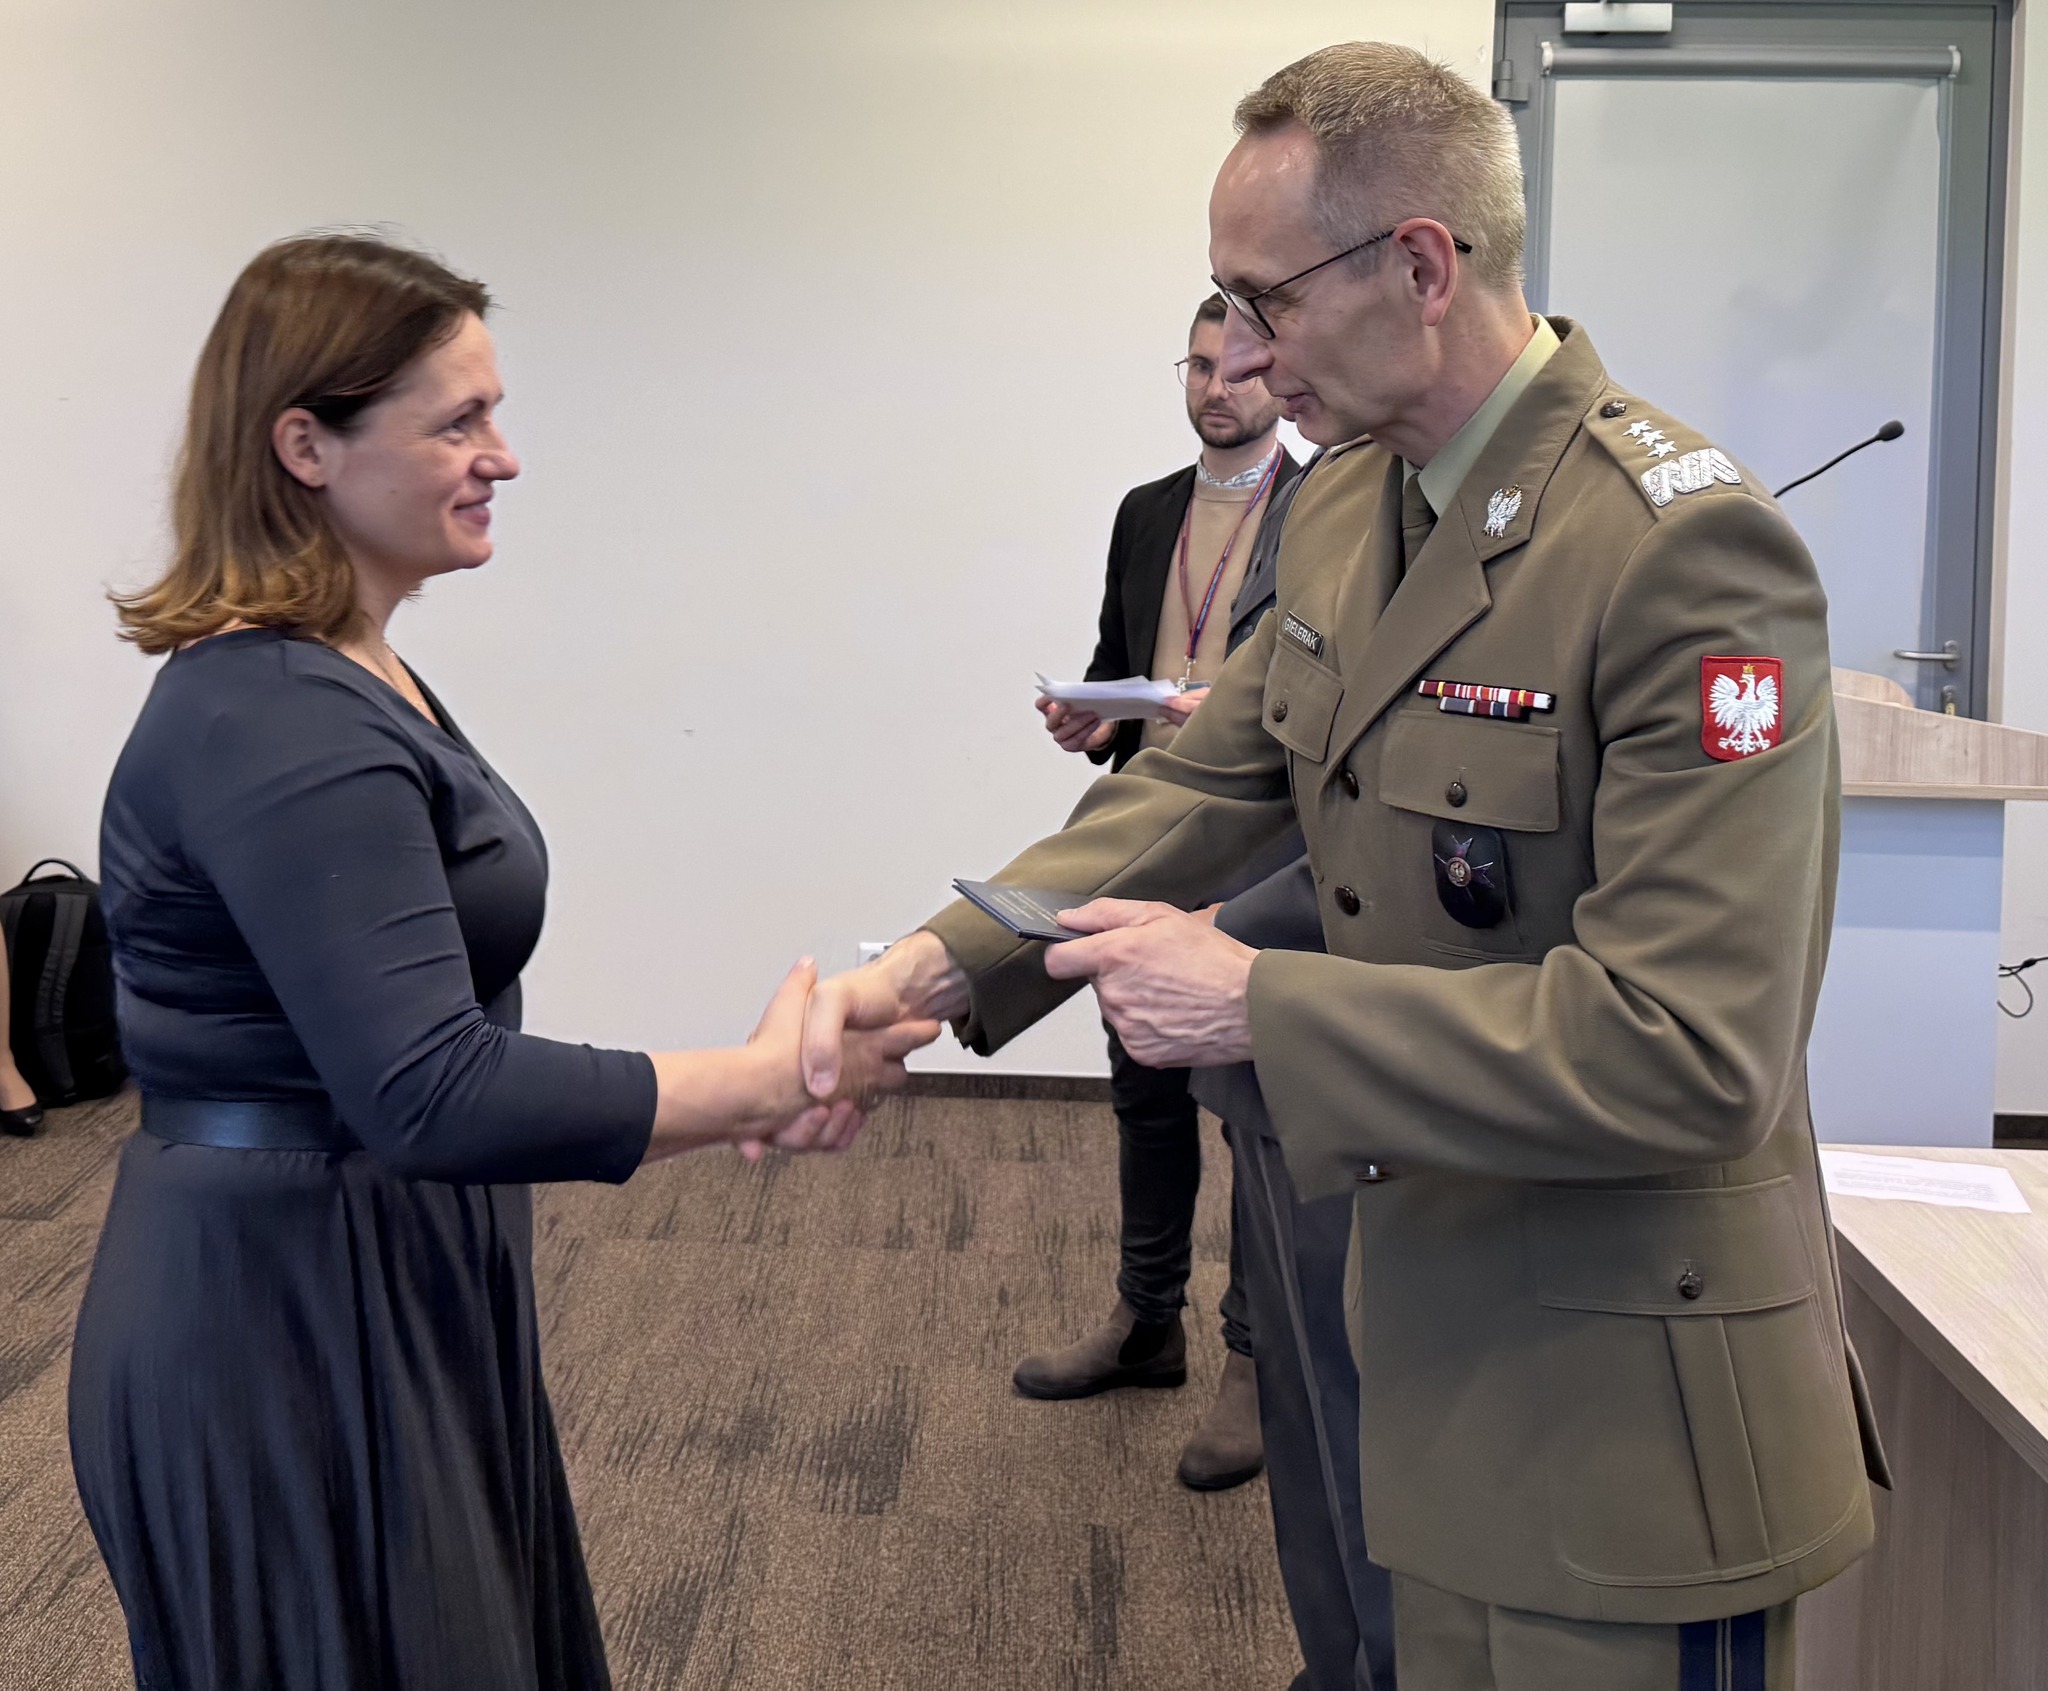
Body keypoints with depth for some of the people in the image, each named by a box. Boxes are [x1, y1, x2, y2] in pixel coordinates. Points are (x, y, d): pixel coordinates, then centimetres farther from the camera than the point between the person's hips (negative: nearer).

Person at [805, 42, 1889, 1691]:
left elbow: (1692, 1050, -27)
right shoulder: (1348, 504, 3)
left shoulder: (1686, 548, -24)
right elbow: (1205, 783, 8)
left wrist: (1261, 1005, -24)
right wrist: (939, 964, -6)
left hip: (1626, 1394, -7)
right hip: (1442, 1336, 8)